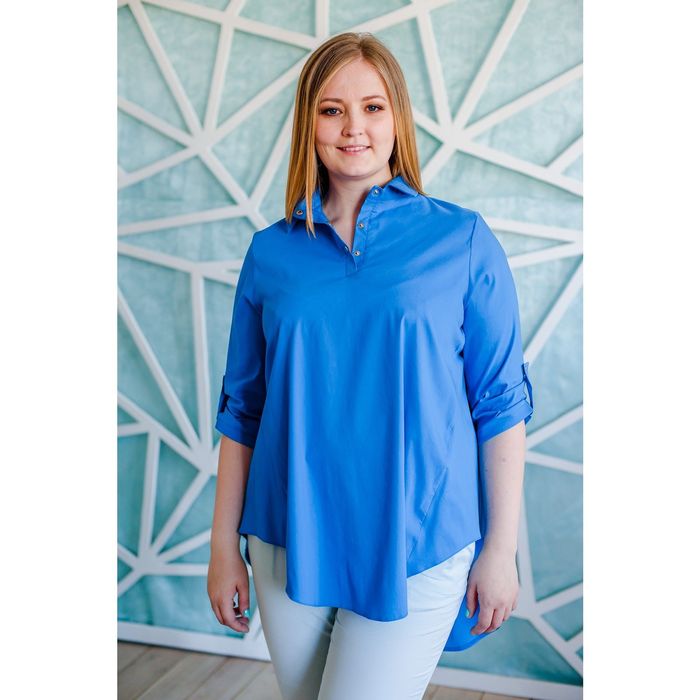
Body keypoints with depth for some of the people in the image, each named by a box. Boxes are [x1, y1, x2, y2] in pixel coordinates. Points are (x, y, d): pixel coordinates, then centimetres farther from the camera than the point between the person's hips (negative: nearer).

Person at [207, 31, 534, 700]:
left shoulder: (463, 241, -4)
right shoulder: (272, 252, 3)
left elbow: (501, 401, -3)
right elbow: (241, 406, 6)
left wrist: (500, 550, -3)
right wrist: (224, 546, 6)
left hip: (416, 552, -3)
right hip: (288, 549, 3)